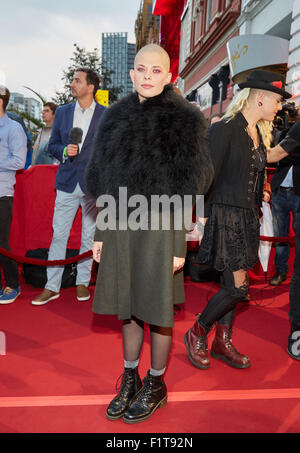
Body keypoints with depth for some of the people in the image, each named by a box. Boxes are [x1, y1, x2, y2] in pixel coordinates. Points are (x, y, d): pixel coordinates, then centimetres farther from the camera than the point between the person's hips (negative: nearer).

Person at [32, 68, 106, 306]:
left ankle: (83, 282, 22)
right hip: (67, 183, 2)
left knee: (89, 236, 7)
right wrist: (64, 151, -8)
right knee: (58, 235, 2)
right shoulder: (62, 112, 11)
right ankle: (52, 286, 11)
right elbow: (53, 145, 14)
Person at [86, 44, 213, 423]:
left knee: (157, 308, 6)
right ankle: (130, 379, 33)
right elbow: (105, 182, 11)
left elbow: (186, 190, -7)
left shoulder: (184, 120, -4)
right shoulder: (116, 117, 10)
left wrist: (179, 246, -10)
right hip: (120, 227, 5)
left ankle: (156, 385, 27)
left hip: (159, 228, -4)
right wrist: (101, 232, 9)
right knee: (126, 305, 13)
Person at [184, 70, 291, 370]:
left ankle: (223, 343, 28)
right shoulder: (225, 129, -12)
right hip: (225, 215, -8)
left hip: (247, 217, 8)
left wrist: (257, 204, 13)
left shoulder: (259, 134, 13)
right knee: (238, 287, -7)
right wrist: (202, 218, -16)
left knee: (233, 285, 12)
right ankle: (196, 334, 15)